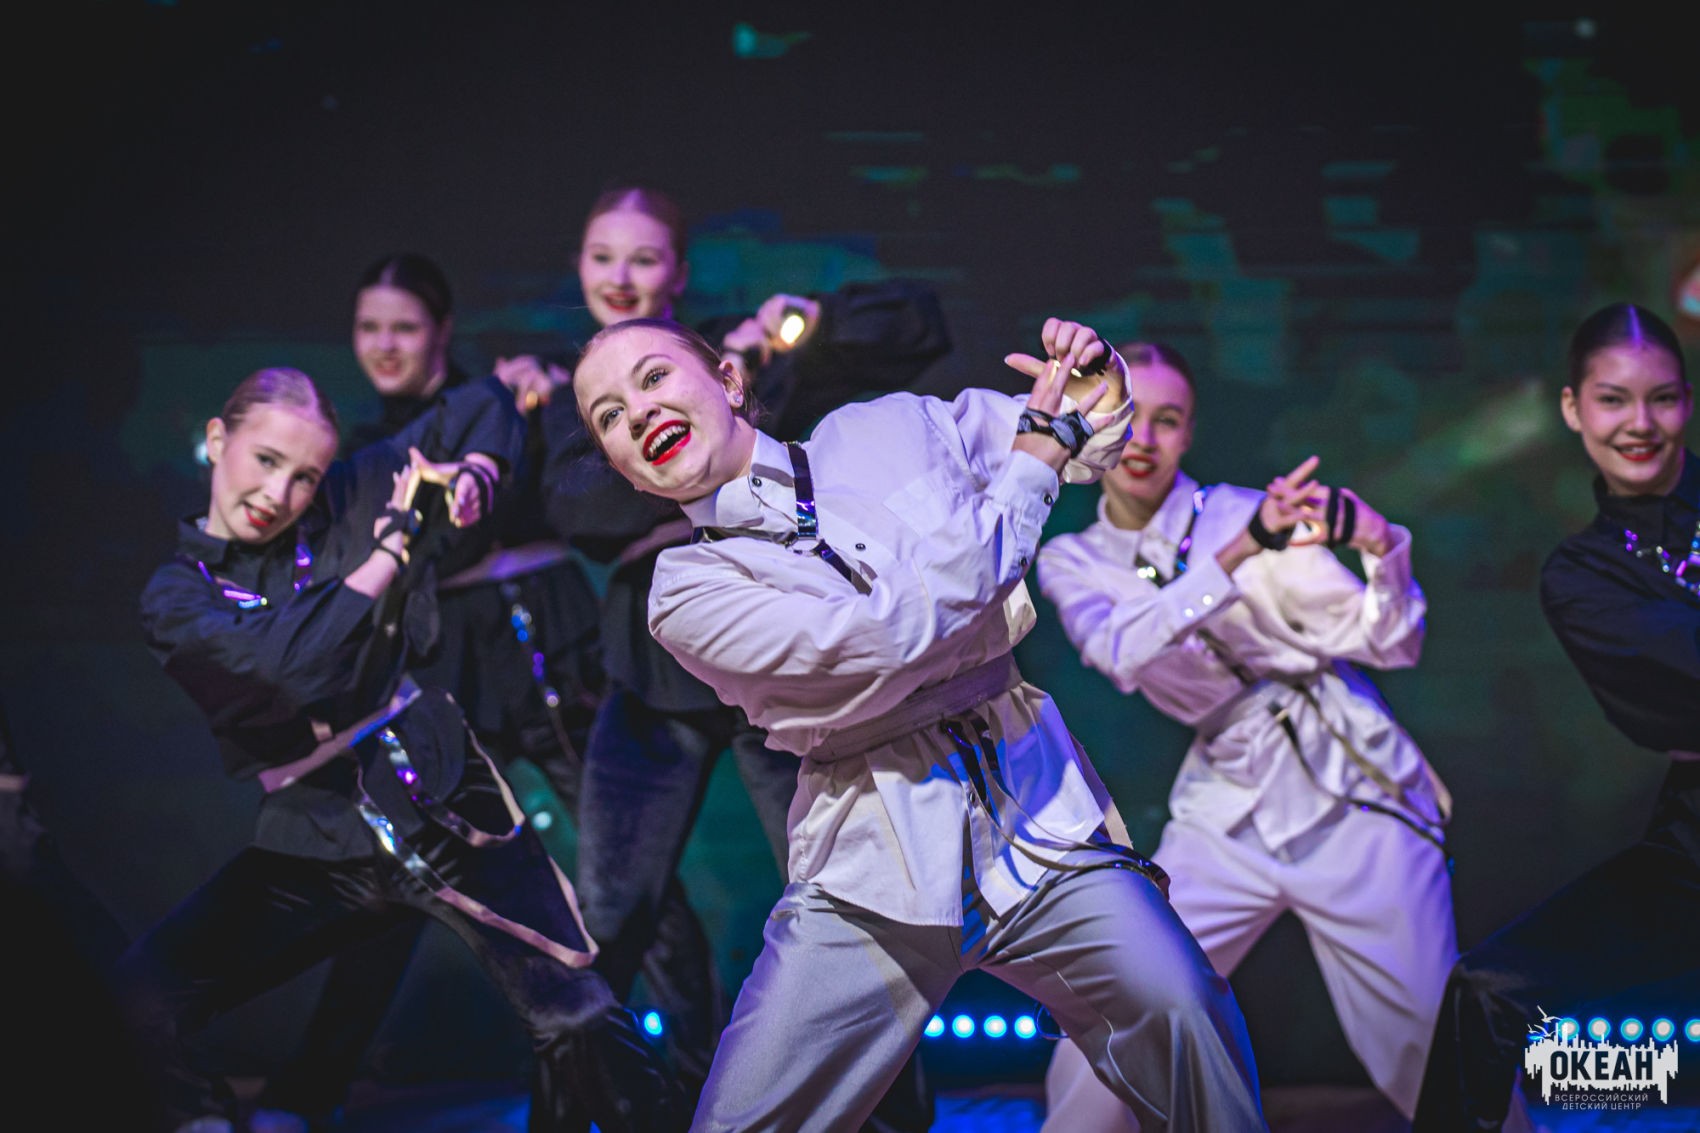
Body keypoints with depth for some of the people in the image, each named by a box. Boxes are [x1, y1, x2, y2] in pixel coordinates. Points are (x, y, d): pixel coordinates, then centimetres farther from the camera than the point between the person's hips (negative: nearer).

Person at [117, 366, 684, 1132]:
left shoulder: (349, 503, 5)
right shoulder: (176, 597, -1)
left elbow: (482, 404, 16)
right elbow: (299, 664, -21)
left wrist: (472, 477, -4)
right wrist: (391, 549, -12)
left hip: (444, 803, 0)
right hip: (315, 848, 0)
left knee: (576, 1019, -15)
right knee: (138, 1002, -17)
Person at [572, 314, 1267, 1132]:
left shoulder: (886, 429, 11)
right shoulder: (687, 591, 1)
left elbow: (1092, 442, 24)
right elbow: (884, 637, -15)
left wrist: (1099, 382, -1)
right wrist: (1033, 462, -9)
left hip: (1034, 816, 1)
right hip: (870, 872, -1)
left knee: (1181, 1006, -23)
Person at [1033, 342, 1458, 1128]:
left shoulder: (1245, 513, -4)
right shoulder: (1072, 562, 3)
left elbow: (1392, 646, -7)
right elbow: (1121, 651, -19)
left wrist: (1381, 549, -28)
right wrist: (1240, 551, -31)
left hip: (1356, 799, -2)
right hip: (1227, 817, 2)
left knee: (1437, 1057, -6)